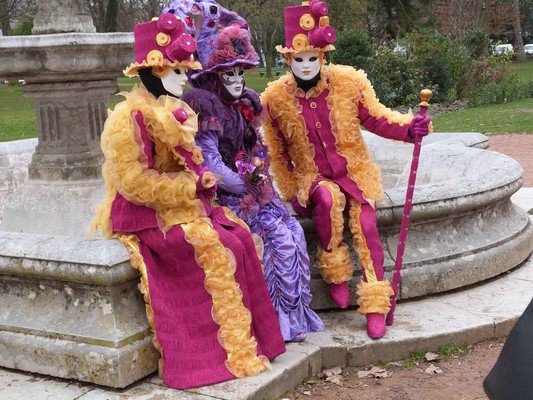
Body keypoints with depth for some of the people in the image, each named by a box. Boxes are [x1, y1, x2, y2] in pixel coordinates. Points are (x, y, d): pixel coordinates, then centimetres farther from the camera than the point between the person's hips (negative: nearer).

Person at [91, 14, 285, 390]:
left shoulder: (173, 111, 14)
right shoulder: (130, 117, -14)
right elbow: (133, 182, -21)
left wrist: (202, 175, 2)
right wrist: (192, 186, -16)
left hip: (182, 202, 8)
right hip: (147, 214, -8)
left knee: (242, 237, -11)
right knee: (220, 249, -23)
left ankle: (251, 333, -6)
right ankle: (235, 349, -15)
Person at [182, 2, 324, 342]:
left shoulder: (245, 103, 12)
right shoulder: (205, 107, -13)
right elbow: (211, 164, -19)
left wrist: (260, 177, 3)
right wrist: (248, 188, -12)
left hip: (252, 188, 8)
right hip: (223, 195, -7)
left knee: (294, 232, -12)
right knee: (281, 237, -20)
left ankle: (296, 315, -4)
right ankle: (286, 322, -8)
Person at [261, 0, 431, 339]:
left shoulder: (349, 82, -7)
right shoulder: (276, 98, -6)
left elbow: (375, 118, 0)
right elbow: (277, 151, 3)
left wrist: (409, 127, -18)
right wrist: (290, 191, -2)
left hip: (355, 171, 1)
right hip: (311, 177, 0)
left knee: (365, 223, -23)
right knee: (328, 198, -35)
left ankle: (376, 305, -14)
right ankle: (335, 273, -14)